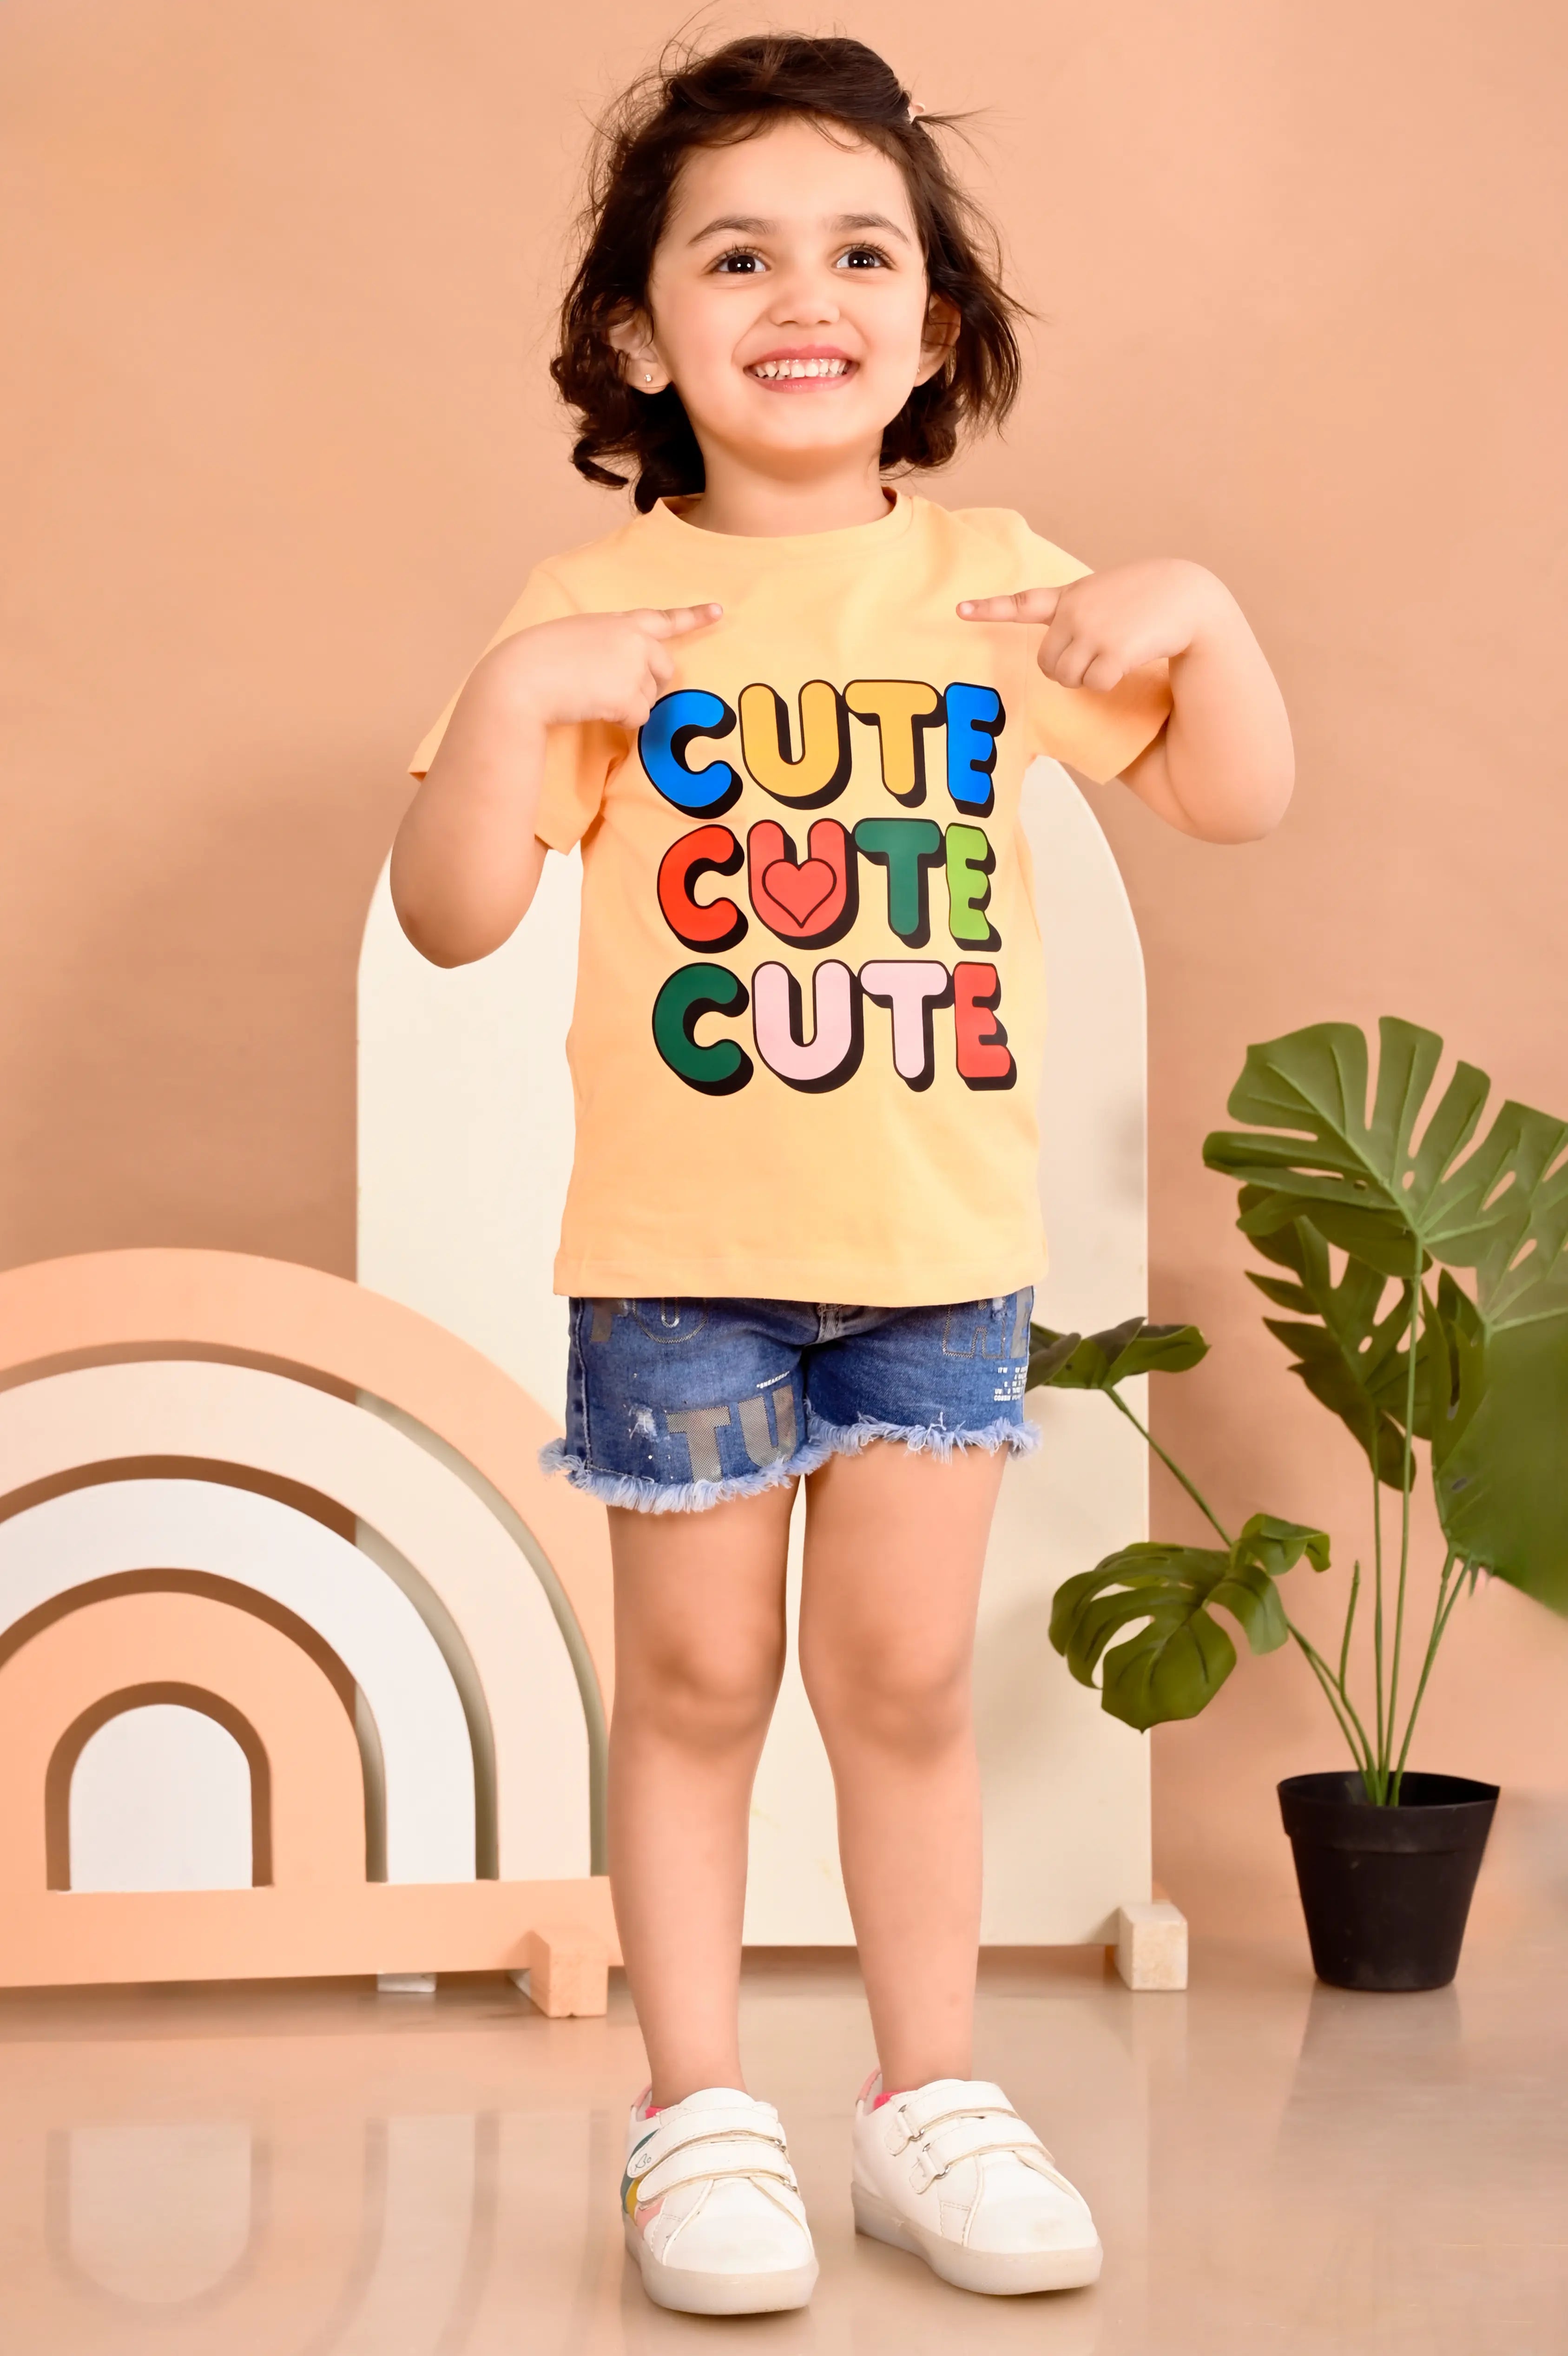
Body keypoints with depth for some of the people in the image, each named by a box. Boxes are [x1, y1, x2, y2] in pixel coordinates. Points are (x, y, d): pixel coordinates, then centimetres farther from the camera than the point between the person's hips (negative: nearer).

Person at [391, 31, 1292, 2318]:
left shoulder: (995, 582, 3)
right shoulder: (594, 612, -4)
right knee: (697, 1680, 7)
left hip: (945, 1241, 2)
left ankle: (932, 2098, 22)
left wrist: (1199, 618, -10)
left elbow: (1239, 801, 7)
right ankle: (700, 2115, 19)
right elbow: (449, 913, -8)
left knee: (906, 1675, 9)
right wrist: (516, 697, -22)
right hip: (681, 1247, -2)